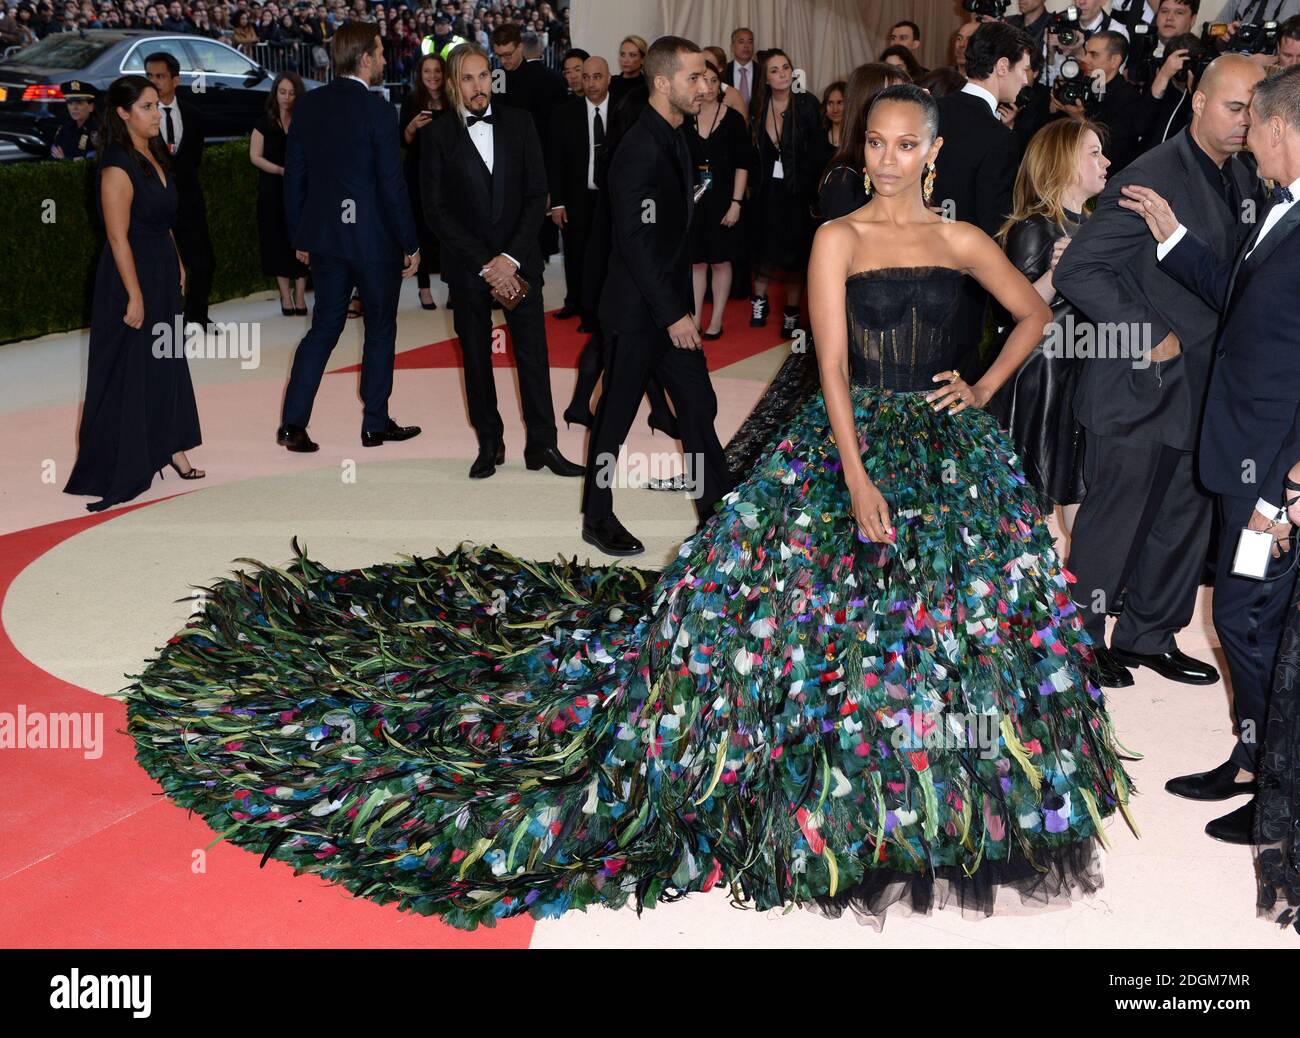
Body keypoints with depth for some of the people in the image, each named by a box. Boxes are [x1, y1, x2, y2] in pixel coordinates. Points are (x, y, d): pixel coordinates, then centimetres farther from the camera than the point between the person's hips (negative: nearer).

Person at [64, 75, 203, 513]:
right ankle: (120, 466, 11)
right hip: (132, 272, -8)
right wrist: (135, 296, -22)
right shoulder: (118, 166, -19)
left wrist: (178, 264, 13)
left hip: (163, 270, 8)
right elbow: (118, 238, -21)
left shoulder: (156, 155, 8)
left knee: (166, 363, 16)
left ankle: (170, 448, 28)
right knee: (128, 369, 0)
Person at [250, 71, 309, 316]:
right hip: (273, 192, 0)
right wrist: (281, 170, -15)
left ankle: (299, 296, 1)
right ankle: (285, 295, 6)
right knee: (278, 242, 0)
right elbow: (255, 156, -1)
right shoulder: (264, 124, 5)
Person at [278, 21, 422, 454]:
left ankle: (292, 423, 5)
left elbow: (294, 174, 7)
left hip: (325, 235, 5)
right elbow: (391, 184, -15)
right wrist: (410, 243, -6)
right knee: (380, 330, 10)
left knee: (324, 326, 12)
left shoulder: (307, 105, 3)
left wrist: (299, 237, 15)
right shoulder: (378, 110, -14)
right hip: (375, 238, -5)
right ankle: (375, 424, 18)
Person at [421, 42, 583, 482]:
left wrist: (511, 257, -10)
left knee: (533, 351, 0)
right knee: (476, 355, 6)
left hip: (518, 259, 1)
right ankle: (489, 444, 18)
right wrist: (484, 264, -11)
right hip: (467, 262, -1)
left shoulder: (519, 122, 2)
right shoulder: (437, 135, -2)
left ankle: (542, 445, 8)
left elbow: (537, 195, 0)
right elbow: (436, 210, -5)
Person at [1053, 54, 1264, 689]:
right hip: (1140, 386, -8)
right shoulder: (1151, 177, -17)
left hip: (1202, 391, 8)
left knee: (1184, 523, 16)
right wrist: (1145, 336, -19)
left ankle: (1149, 636, 32)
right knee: (1114, 523, 4)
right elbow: (1077, 270, -20)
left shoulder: (1242, 182, 9)